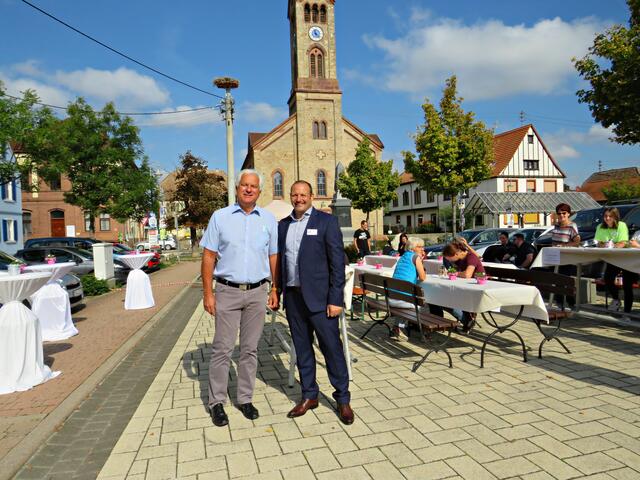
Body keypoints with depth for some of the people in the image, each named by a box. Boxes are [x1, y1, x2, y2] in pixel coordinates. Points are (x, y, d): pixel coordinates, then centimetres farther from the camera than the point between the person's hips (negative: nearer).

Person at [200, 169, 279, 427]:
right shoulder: (220, 217, 1)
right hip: (227, 291, -2)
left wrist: (275, 290, 5)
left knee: (250, 349, 10)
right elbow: (209, 257, 0)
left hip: (257, 292, 2)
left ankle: (245, 399, 24)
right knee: (222, 349, 2)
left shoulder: (269, 220, 6)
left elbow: (274, 257, 10)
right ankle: (217, 402, 16)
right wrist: (208, 293, -5)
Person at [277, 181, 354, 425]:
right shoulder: (283, 225, 11)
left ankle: (343, 399, 18)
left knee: (332, 348, 2)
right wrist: (277, 293, 9)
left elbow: (337, 262, -8)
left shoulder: (326, 221, -4)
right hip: (293, 297, 5)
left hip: (319, 297, -5)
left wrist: (335, 299, -13)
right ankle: (309, 396, 29)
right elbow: (280, 261, 16)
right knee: (302, 349, 13)